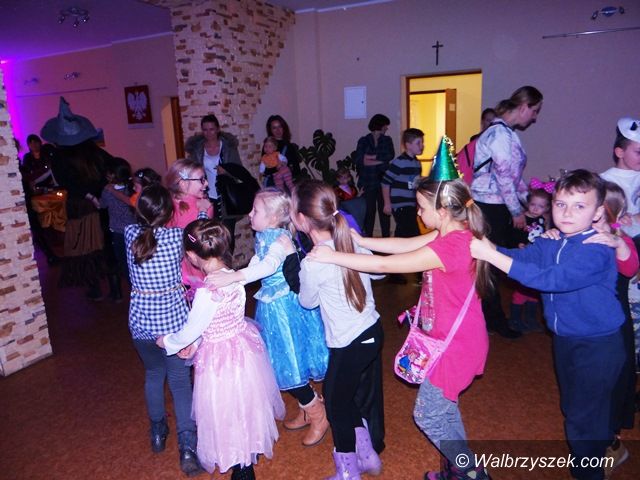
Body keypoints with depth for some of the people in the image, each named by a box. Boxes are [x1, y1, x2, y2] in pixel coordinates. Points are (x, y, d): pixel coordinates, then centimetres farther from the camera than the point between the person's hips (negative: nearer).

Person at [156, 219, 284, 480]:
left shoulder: (207, 292, -30)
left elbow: (190, 331, -16)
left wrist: (166, 341, 4)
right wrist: (195, 343, 7)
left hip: (220, 356, -8)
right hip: (243, 343, 8)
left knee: (228, 413, 14)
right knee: (245, 404, 28)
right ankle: (251, 448, 51)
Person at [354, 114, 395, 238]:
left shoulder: (387, 140, 12)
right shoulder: (363, 141, 5)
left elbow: (390, 155, -4)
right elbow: (358, 160, -8)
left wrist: (372, 157, -7)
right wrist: (380, 160, -10)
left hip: (383, 181, 2)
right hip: (367, 182, -2)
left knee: (384, 210, 0)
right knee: (369, 211, -3)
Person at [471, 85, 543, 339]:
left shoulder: (507, 132, 15)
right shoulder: (499, 132, -15)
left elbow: (514, 175, 20)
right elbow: (504, 176, -18)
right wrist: (517, 212, -11)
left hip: (498, 207, 10)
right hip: (489, 207, -10)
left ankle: (493, 316, 25)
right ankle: (494, 318, 15)